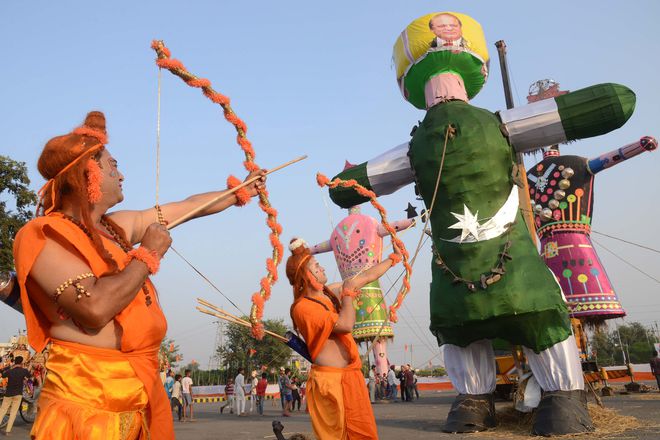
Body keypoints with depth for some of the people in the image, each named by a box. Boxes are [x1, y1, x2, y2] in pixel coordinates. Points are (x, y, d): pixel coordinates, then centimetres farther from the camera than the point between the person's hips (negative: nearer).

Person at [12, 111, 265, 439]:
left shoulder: (118, 226, 9)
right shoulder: (42, 235, -13)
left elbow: (189, 206, 19)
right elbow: (96, 307, -27)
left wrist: (241, 192, 28)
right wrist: (148, 254, -14)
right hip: (87, 396, -7)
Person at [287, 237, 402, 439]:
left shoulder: (331, 291, 9)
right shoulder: (302, 307, -15)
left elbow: (368, 276, 20)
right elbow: (346, 324, -24)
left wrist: (392, 258, 29)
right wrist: (347, 293, -8)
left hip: (351, 375, 8)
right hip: (330, 379, -8)